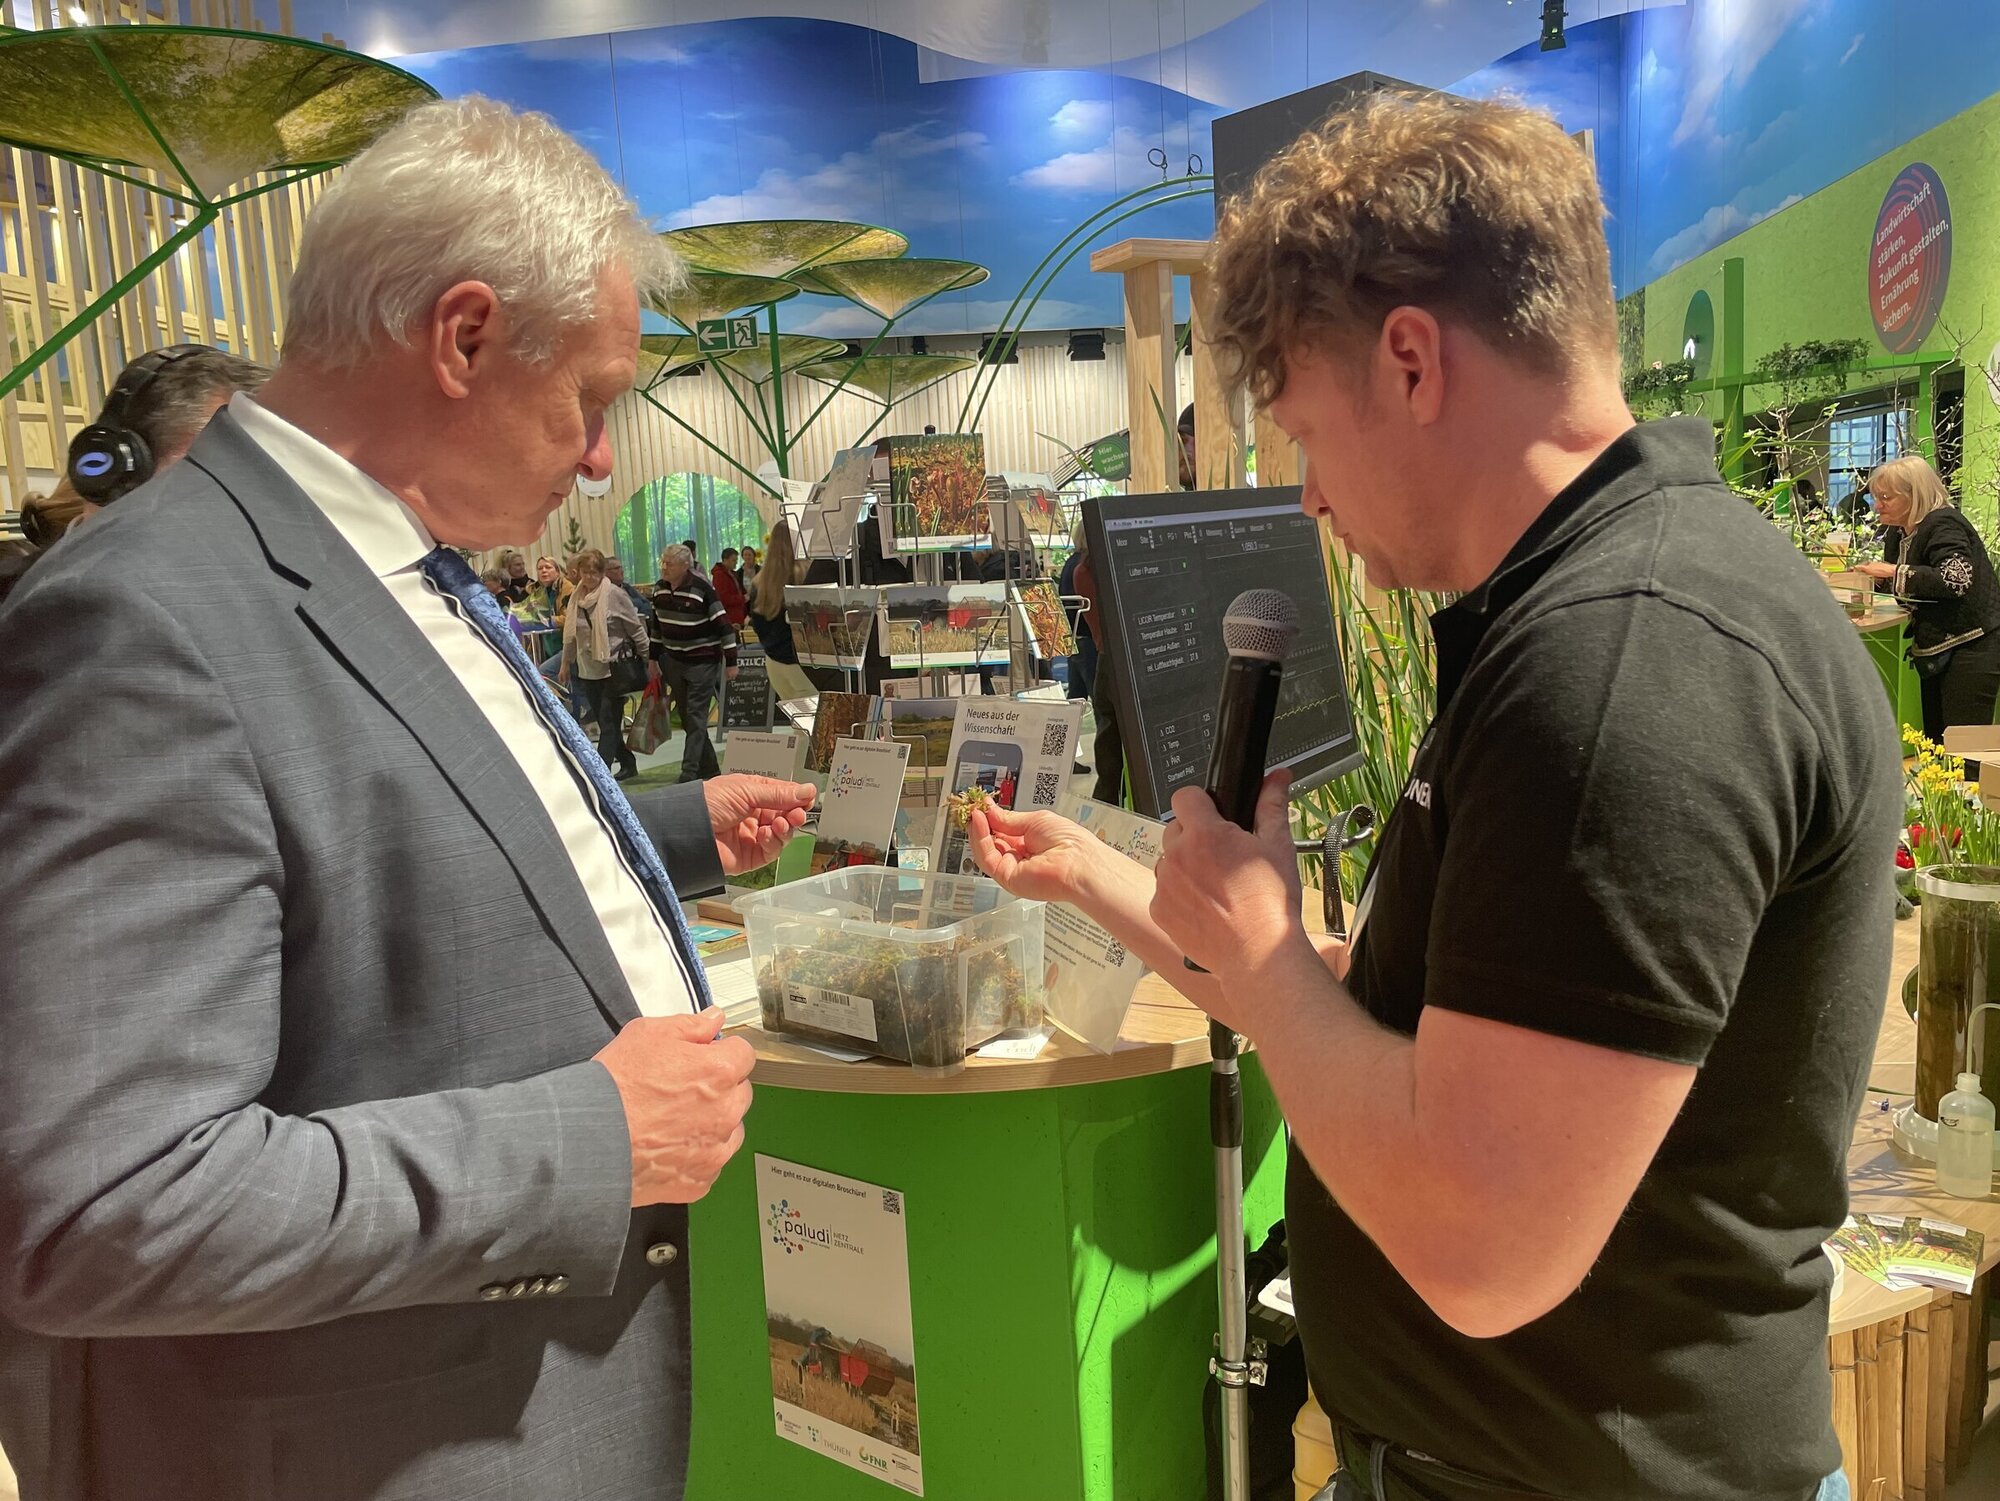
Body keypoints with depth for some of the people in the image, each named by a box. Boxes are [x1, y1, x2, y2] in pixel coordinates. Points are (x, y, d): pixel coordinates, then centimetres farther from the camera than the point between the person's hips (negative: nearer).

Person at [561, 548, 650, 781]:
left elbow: (637, 629, -6)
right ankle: (628, 764, 26)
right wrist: (566, 663, 19)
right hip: (588, 670, 6)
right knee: (604, 722, 12)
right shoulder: (577, 597, 6)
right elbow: (571, 634, 16)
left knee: (608, 722, -8)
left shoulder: (615, 595, -10)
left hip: (615, 668, -6)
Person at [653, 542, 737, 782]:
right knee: (686, 717, 10)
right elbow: (657, 625, 16)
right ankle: (710, 769, 21)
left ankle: (689, 774, -7)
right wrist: (653, 659, 18)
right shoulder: (660, 589, 3)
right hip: (673, 661, 7)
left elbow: (723, 625, -15)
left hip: (703, 662, -7)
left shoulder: (702, 589, -17)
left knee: (696, 718, -7)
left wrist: (731, 661, -15)